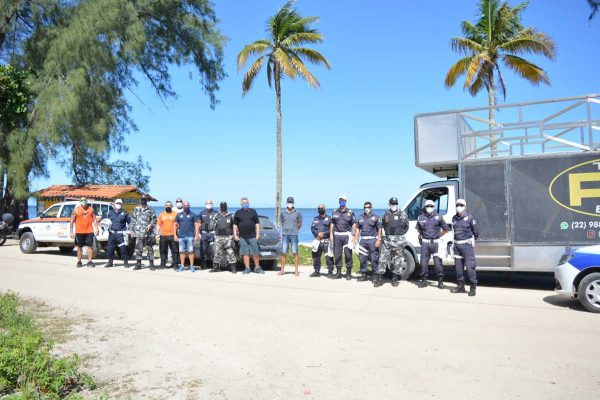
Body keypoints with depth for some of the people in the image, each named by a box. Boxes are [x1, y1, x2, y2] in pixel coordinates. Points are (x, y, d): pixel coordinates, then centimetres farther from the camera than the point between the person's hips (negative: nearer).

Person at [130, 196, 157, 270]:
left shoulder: (150, 210, 5)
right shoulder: (136, 209, 11)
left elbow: (154, 219, 3)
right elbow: (133, 220, 12)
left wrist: (150, 225, -15)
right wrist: (132, 230, 6)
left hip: (148, 233, -2)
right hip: (139, 232, 2)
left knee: (150, 248, 2)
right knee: (138, 248, 2)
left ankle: (151, 264, 7)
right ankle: (138, 264, 10)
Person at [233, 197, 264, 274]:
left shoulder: (253, 211, 9)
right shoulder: (238, 213, 8)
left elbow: (257, 223, 9)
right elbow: (235, 225, 8)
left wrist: (258, 233, 1)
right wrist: (235, 235, 0)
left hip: (252, 236, 0)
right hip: (242, 237, 0)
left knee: (255, 252, 0)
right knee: (245, 253, 2)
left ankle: (257, 267, 11)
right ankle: (247, 268, 9)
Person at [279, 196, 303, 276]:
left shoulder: (298, 213, 1)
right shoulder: (283, 213, 6)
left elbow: (300, 223, 9)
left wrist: (295, 230, 6)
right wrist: (286, 229, 10)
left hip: (294, 235, -2)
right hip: (285, 234, 2)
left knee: (295, 252, -1)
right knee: (284, 253, 3)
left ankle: (296, 270, 4)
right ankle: (282, 270, 11)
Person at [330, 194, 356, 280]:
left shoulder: (350, 212, 1)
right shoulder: (335, 212, 10)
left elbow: (354, 225, -1)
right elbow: (332, 224, 14)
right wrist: (331, 234, 6)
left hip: (346, 235, -3)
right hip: (337, 235, 3)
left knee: (348, 255, 0)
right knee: (337, 255, 6)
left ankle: (348, 273, 10)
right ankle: (338, 273, 16)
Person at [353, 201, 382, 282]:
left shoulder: (376, 217, 0)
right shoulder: (360, 217, 15)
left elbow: (379, 229, -4)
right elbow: (357, 228, 17)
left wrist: (379, 240, -12)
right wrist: (355, 239, 9)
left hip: (372, 240, -5)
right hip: (363, 240, 5)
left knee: (374, 259, -3)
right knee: (362, 258, 8)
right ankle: (363, 274, 19)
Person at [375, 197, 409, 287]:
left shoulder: (403, 214, 3)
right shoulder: (386, 214, 9)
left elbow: (406, 227, 10)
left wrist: (400, 234, 3)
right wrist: (388, 234, 8)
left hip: (399, 240, -1)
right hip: (387, 240, 1)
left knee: (398, 260, 4)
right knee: (383, 259, -3)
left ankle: (395, 280, 15)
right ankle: (378, 279, 1)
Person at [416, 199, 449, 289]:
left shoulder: (438, 217, 1)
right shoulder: (420, 217, 7)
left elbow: (445, 229, 12)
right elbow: (418, 229, 24)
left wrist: (439, 235, 9)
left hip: (436, 243, -2)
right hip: (425, 243, 2)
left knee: (438, 262, -3)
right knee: (424, 262, 2)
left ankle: (440, 281, 8)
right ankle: (424, 280, 13)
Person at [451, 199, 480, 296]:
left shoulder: (469, 218, -6)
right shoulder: (454, 218, 10)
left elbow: (476, 231, 0)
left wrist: (473, 240, 10)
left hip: (467, 244, -6)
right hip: (457, 244, 6)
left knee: (470, 266, -6)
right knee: (458, 266, 10)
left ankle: (473, 287, 0)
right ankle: (460, 286, 20)